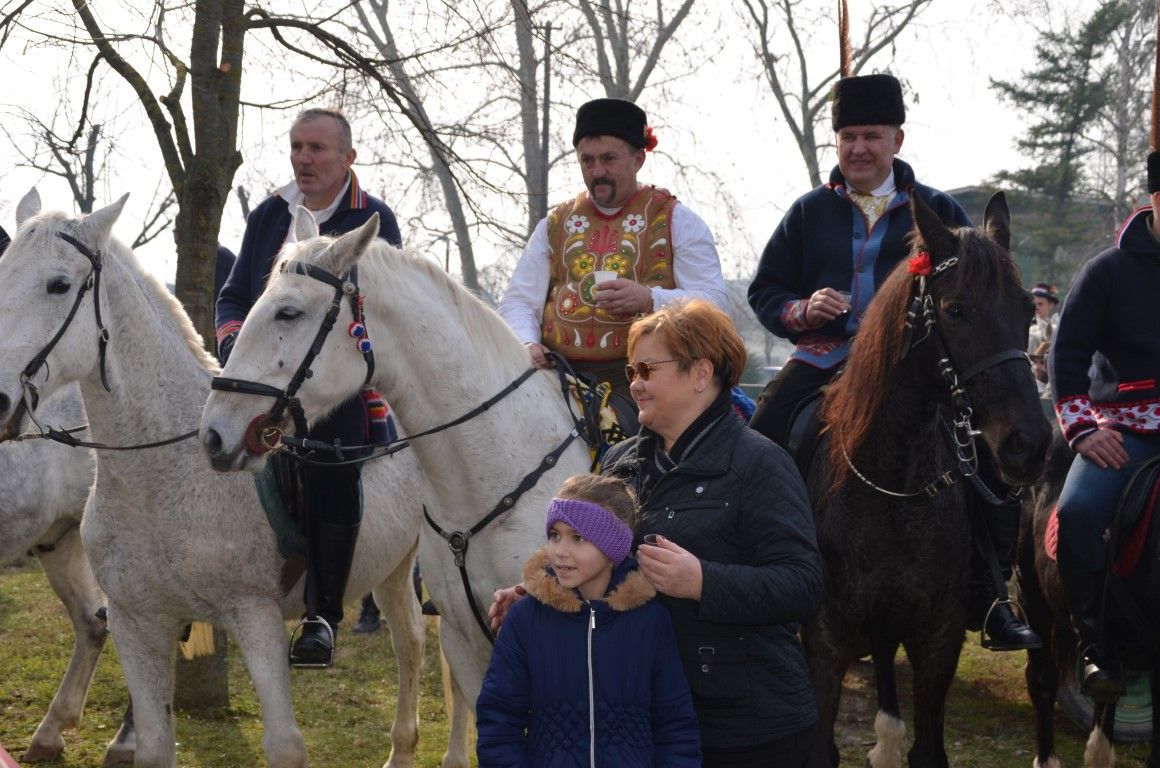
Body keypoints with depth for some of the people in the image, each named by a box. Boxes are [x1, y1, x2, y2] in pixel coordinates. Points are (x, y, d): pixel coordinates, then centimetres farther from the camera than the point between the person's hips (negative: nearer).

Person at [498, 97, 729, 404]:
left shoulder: (676, 221, 10)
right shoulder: (555, 225, 20)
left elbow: (716, 301, 0)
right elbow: (518, 300, 15)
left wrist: (649, 298, -18)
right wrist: (526, 343, -8)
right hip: (560, 375, 4)